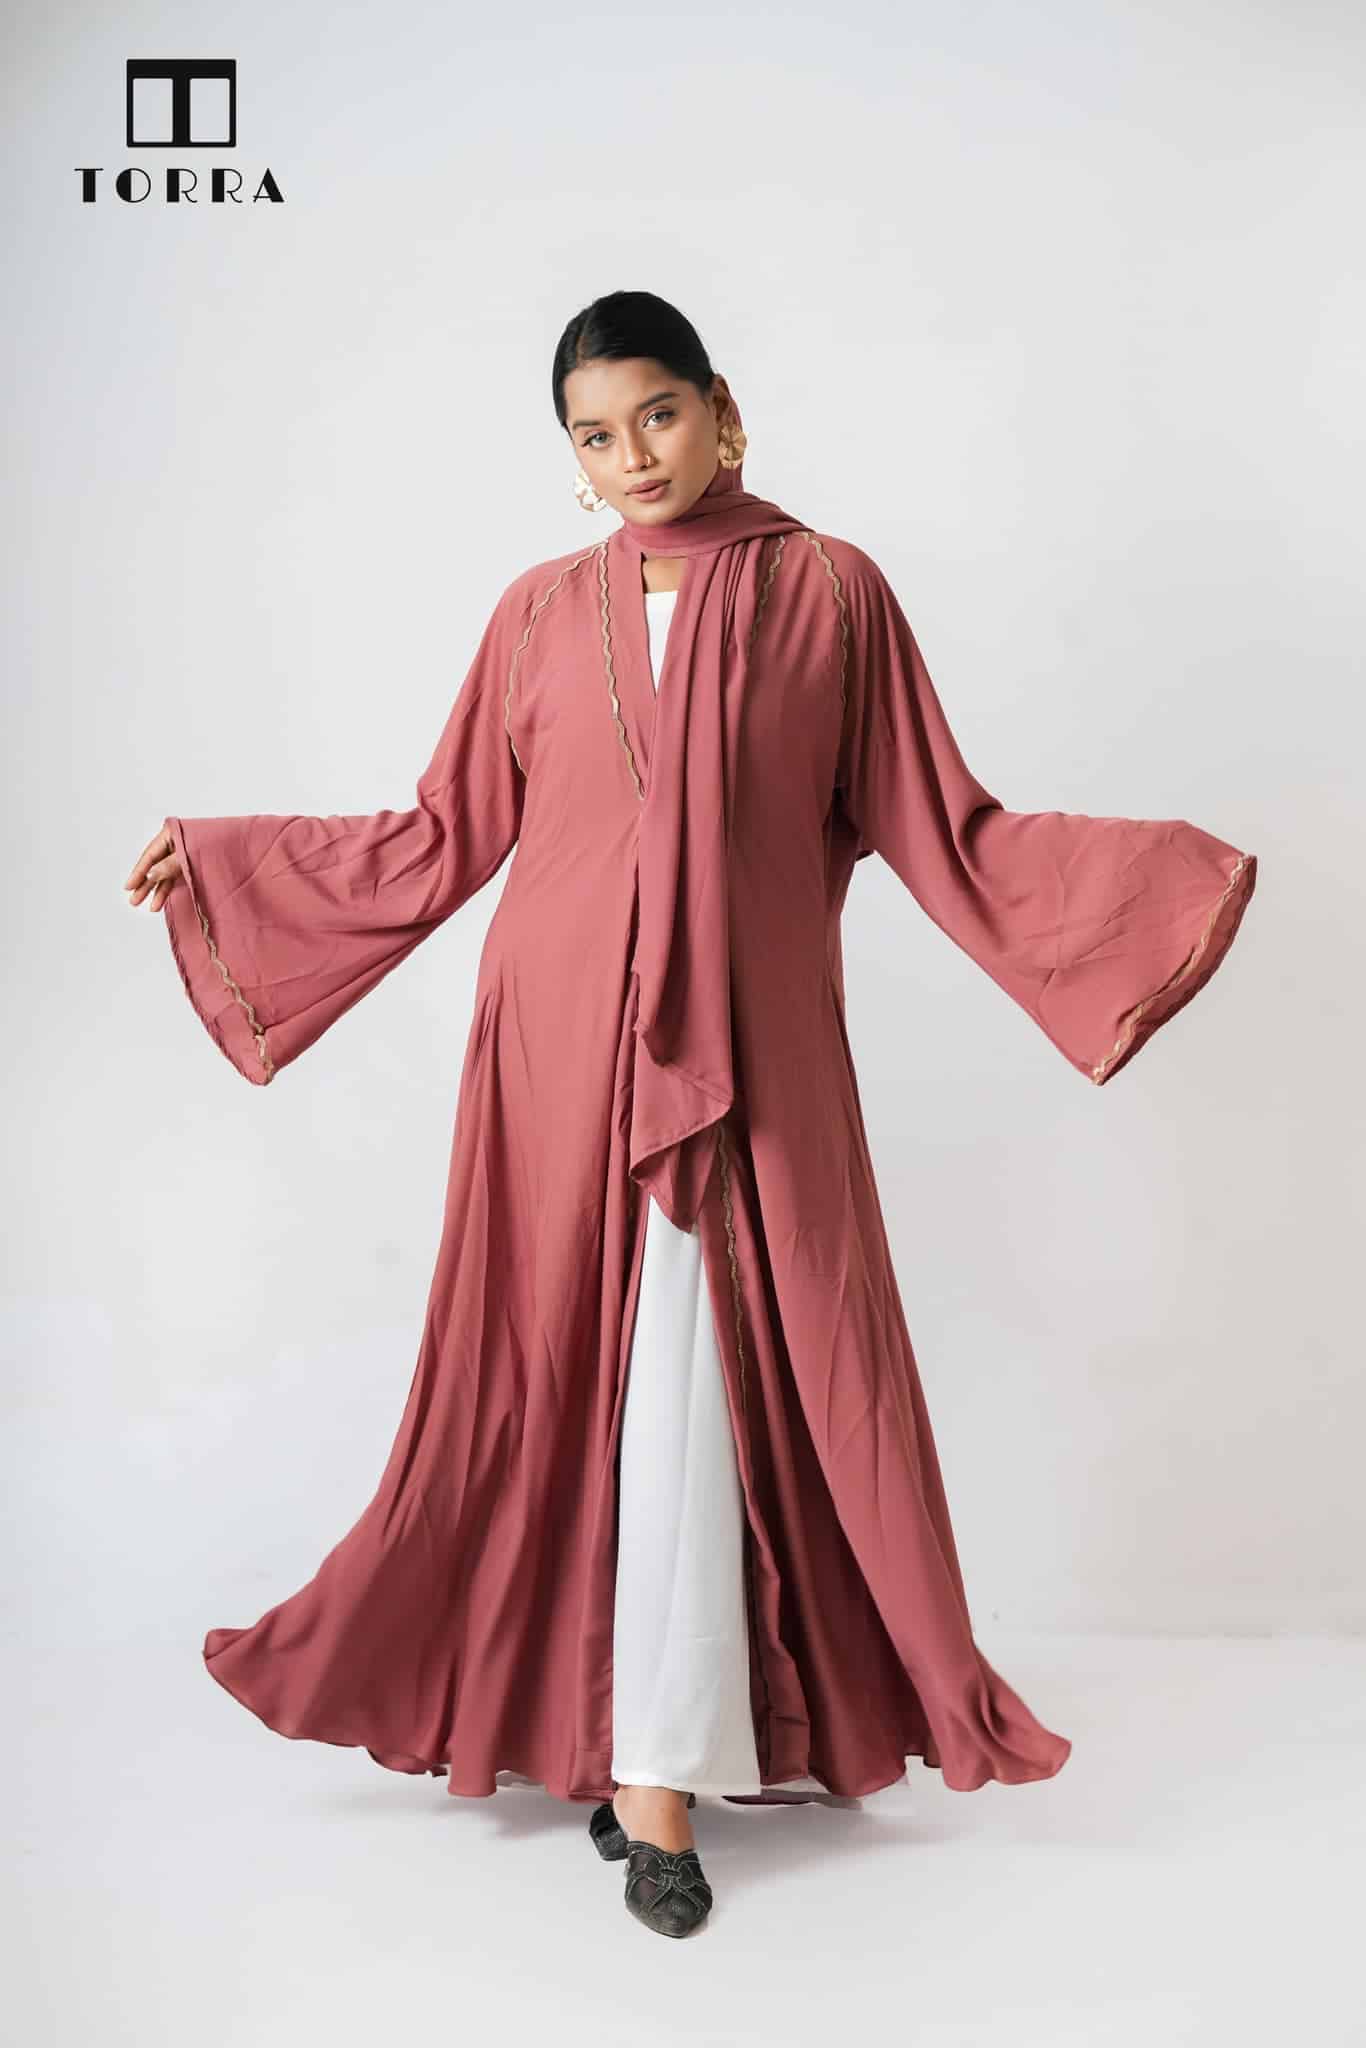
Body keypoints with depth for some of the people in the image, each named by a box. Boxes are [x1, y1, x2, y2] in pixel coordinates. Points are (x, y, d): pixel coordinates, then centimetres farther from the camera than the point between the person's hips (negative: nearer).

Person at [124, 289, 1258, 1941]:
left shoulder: (828, 591, 3)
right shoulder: (540, 610, 8)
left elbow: (940, 827, 1)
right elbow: (442, 839, 12)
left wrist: (1163, 865, -10)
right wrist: (216, 860, 13)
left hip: (743, 1053, -2)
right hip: (562, 1047, 2)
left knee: (699, 1386, -3)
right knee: (558, 1381, 4)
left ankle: (657, 1773, 9)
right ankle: (610, 1736, 21)